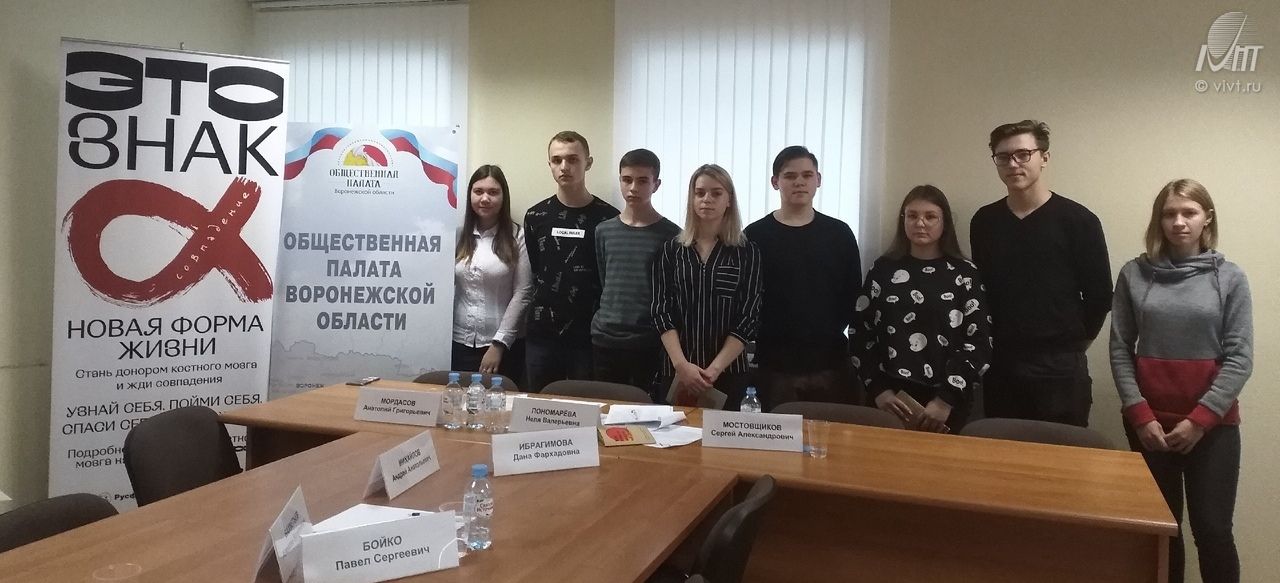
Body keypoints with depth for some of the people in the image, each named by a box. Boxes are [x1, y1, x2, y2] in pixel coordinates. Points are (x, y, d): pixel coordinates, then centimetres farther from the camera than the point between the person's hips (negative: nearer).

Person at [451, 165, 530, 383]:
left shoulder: (517, 237, -4)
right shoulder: (458, 235, 5)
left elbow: (521, 294, -6)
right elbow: (446, 287, 8)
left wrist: (498, 344, -9)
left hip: (504, 345, -2)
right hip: (460, 342, 2)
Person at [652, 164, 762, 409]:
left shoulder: (747, 252, 0)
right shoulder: (671, 249, 4)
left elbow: (748, 318, -4)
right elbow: (661, 311, -1)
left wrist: (715, 369, -13)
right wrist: (681, 365, -14)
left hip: (729, 372, -1)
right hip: (676, 371, 1)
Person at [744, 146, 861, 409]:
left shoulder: (839, 233, 7)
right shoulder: (756, 235, 1)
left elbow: (853, 297, 9)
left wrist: (831, 332, 0)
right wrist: (764, 340, -7)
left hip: (831, 362, 2)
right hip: (775, 364, -1)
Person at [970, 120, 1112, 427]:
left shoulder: (1078, 221, -5)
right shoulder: (984, 221, 5)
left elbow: (1099, 295, -1)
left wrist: (1072, 342, 5)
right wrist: (996, 343, 10)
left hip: (1060, 369, -3)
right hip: (999, 366, 3)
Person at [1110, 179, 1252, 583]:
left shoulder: (1229, 278, -1)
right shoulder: (1134, 275, 1)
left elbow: (1239, 358, -4)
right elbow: (1120, 349, 0)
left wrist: (1199, 419, -11)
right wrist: (1140, 415, -9)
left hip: (1213, 424, -1)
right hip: (1149, 422, 1)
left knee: (1212, 528, 1)